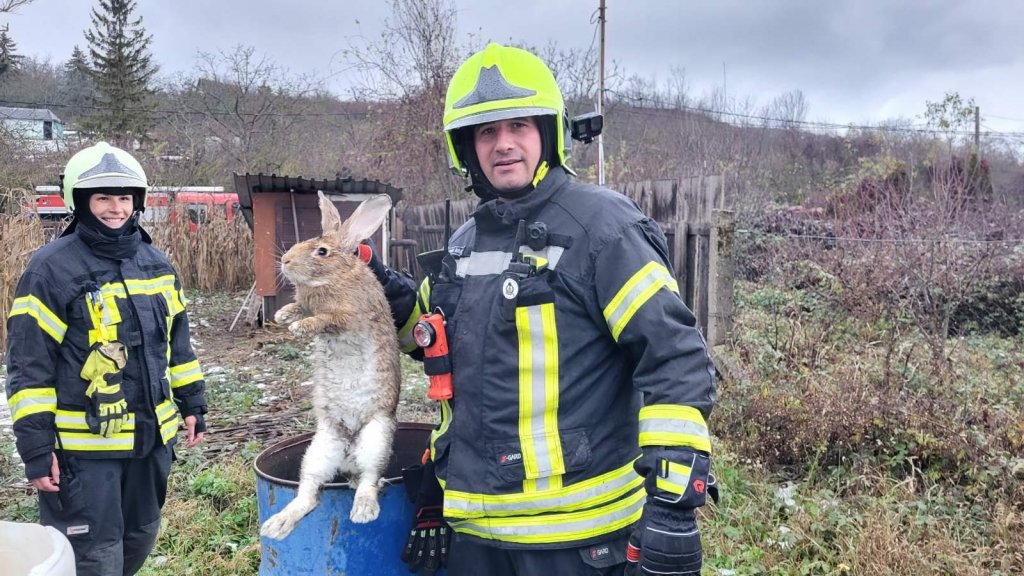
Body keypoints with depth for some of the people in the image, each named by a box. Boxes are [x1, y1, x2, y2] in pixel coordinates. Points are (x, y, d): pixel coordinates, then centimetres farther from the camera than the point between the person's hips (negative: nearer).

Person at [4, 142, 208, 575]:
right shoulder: (51, 268, -12)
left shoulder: (156, 263, 7)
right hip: (83, 445, -6)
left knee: (138, 541, 20)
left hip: (150, 435, 6)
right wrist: (36, 448, -13)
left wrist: (192, 403, 13)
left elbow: (176, 342, 15)